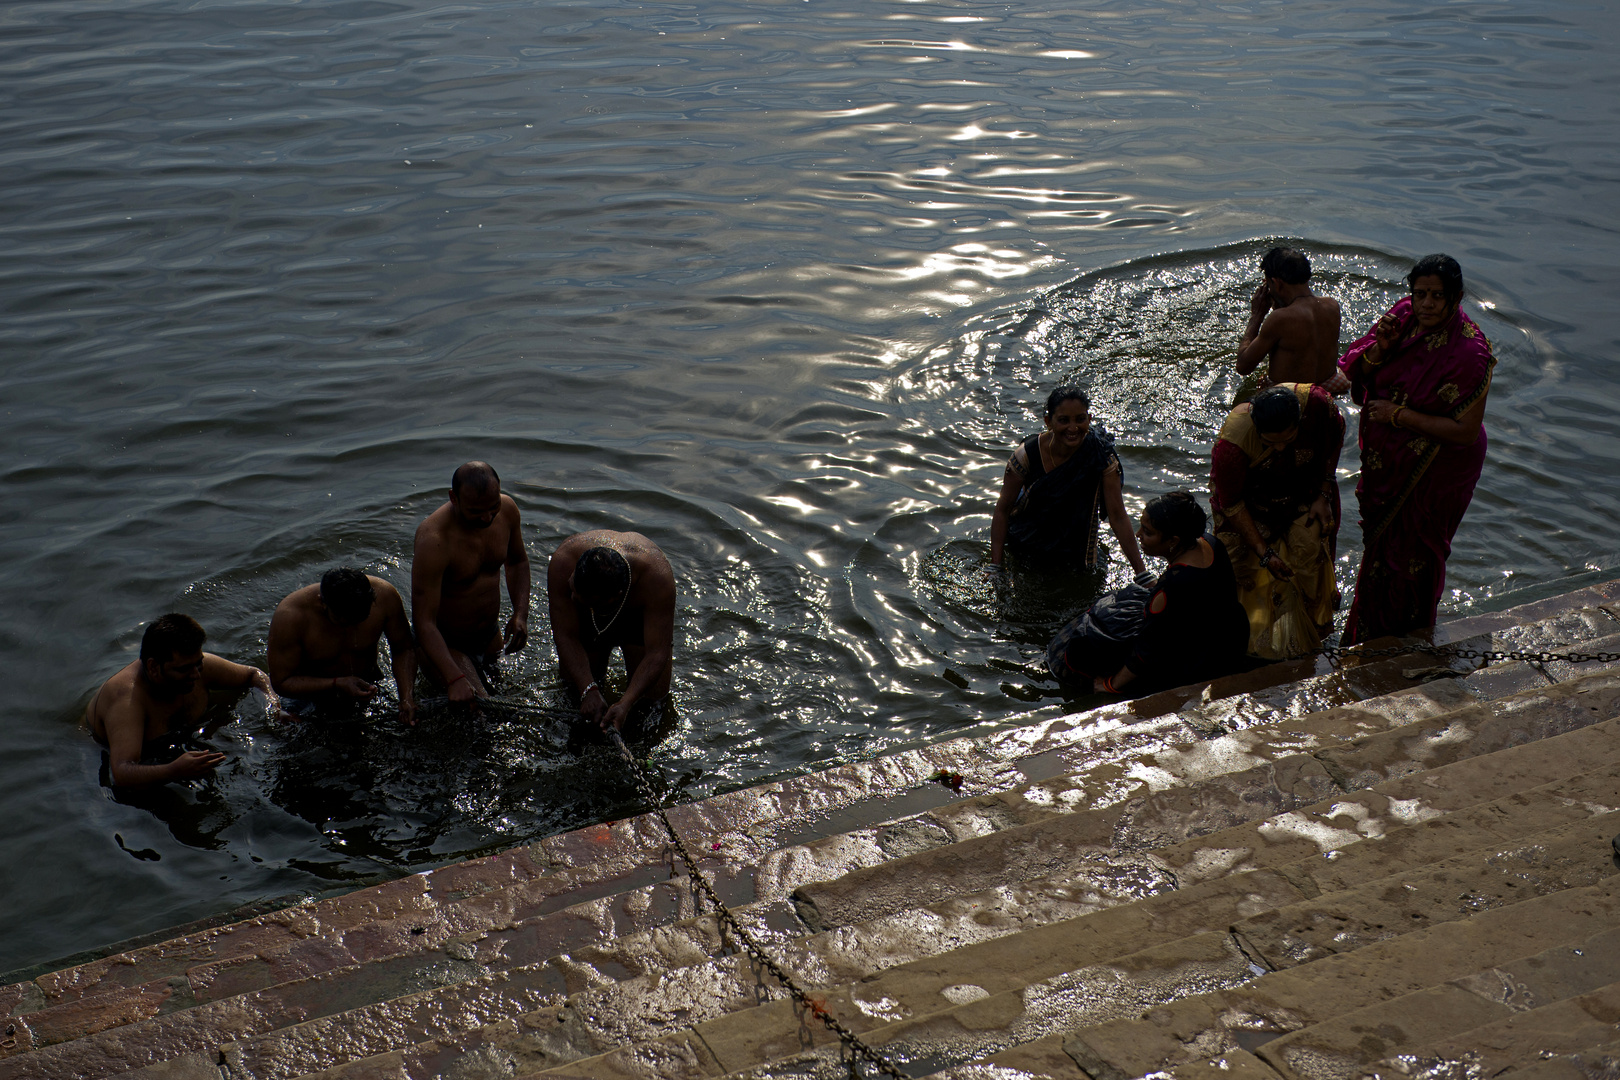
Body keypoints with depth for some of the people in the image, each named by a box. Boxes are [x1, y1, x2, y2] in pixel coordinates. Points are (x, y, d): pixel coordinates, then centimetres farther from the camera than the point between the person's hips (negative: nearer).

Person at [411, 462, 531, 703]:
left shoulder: (507, 509, -13)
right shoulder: (434, 540, -34)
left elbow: (517, 561, 10)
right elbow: (424, 622, -34)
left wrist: (521, 614, -6)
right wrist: (454, 679, -43)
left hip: (491, 635, 7)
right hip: (445, 643, -6)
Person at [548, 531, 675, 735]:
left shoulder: (657, 576, -44)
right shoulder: (562, 563, -40)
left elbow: (657, 653, -38)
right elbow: (566, 636, -31)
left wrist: (625, 704, -49)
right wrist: (588, 692, -42)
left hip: (640, 613, -1)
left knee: (654, 694, -6)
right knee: (575, 688, -3)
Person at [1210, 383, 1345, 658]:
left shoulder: (1317, 402, -31)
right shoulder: (1232, 441, -38)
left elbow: (1334, 441, -4)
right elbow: (1231, 504, -23)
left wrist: (1325, 496, -6)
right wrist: (1264, 553, -24)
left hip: (1304, 498, 3)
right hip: (1251, 504, -3)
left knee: (1311, 553, -2)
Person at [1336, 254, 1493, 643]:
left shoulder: (1469, 354, -29)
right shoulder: (1404, 315, -10)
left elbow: (1466, 431, -26)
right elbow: (1357, 374, -2)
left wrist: (1399, 415, -25)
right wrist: (1380, 349, -23)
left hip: (1434, 472, -7)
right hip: (1387, 461, 7)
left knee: (1411, 555, 13)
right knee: (1382, 541, 25)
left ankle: (1404, 637, 38)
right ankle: (1369, 634, 47)